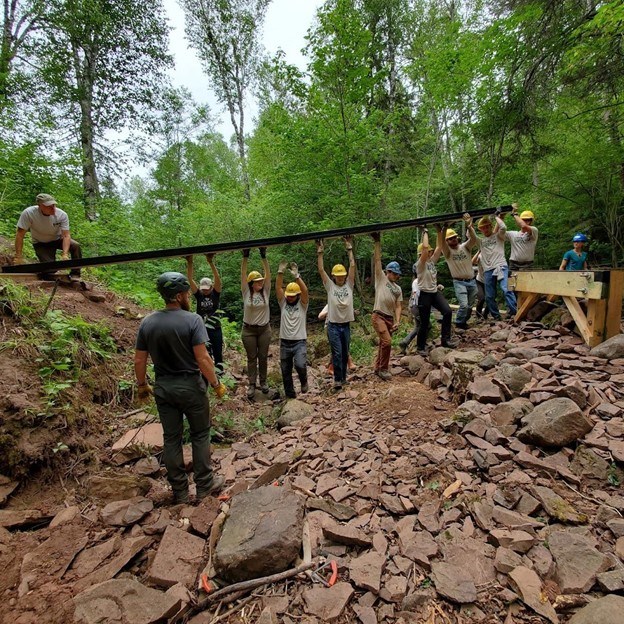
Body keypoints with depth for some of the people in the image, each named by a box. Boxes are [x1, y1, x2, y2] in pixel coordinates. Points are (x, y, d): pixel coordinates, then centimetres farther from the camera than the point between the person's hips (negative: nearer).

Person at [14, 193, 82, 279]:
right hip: (40, 243, -2)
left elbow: (66, 235, -25)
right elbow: (20, 235, -22)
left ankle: (75, 275, -14)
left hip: (58, 239, 2)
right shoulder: (28, 213, -27)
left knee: (76, 246, -27)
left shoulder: (62, 215, -24)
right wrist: (18, 257, -26)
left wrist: (65, 254, -40)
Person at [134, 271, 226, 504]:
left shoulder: (147, 323, -2)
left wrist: (142, 385, 16)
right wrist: (216, 384, -8)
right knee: (200, 435, 12)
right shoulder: (192, 320, -17)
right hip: (190, 386, -4)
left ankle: (179, 491, 26)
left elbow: (139, 360, 2)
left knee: (171, 438, 13)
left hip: (163, 388, 4)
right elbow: (202, 358, -20)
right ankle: (204, 485, 23)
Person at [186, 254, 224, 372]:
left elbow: (217, 278, -19)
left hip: (215, 329, -1)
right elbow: (190, 279, -12)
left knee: (218, 354, 7)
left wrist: (211, 262, -32)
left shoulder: (215, 294, -3)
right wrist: (189, 263, -26)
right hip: (202, 330, 1)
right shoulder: (198, 295, 0)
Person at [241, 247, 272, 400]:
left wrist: (264, 257, -19)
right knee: (251, 358, 7)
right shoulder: (246, 292, -5)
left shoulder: (265, 291, -2)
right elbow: (243, 274, -13)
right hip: (248, 330, -1)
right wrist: (245, 257, -21)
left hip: (264, 329, 2)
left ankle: (263, 382, 25)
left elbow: (268, 273, -11)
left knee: (263, 357, 11)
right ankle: (252, 385, 15)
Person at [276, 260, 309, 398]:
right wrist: (280, 272, -20)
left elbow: (305, 291, -20)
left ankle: (304, 381, 7)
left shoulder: (302, 304, -2)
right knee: (286, 371, 10)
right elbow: (278, 288, -8)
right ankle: (290, 394, 28)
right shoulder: (283, 303, 5)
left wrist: (296, 275, -30)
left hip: (300, 342, -3)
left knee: (300, 365, -25)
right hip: (285, 342, 3)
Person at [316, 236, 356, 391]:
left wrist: (349, 248, -3)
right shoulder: (330, 286, 1)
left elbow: (353, 266, -2)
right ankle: (338, 379, 0)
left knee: (345, 353, 12)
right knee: (337, 353, -8)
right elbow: (321, 270, -5)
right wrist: (320, 252, -8)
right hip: (333, 325, -3)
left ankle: (343, 377, 27)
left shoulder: (349, 285, 5)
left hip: (346, 325, 3)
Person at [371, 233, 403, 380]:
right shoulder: (381, 278, 2)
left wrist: (397, 321, -5)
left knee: (383, 343, 12)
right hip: (378, 316, -7)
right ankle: (383, 369, -4)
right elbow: (377, 260, -4)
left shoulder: (398, 289, 16)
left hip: (390, 318, 7)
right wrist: (377, 242, -7)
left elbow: (398, 307, 9)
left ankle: (377, 368, 25)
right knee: (387, 341, -17)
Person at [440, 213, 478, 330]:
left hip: (472, 281, 4)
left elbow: (474, 239, -19)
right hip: (459, 282, -4)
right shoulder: (447, 251, -4)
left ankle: (464, 321, 35)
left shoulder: (465, 247, 2)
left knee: (470, 306, 13)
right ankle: (459, 323, 7)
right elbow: (442, 243, -26)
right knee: (464, 305, -16)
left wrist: (469, 226, -35)